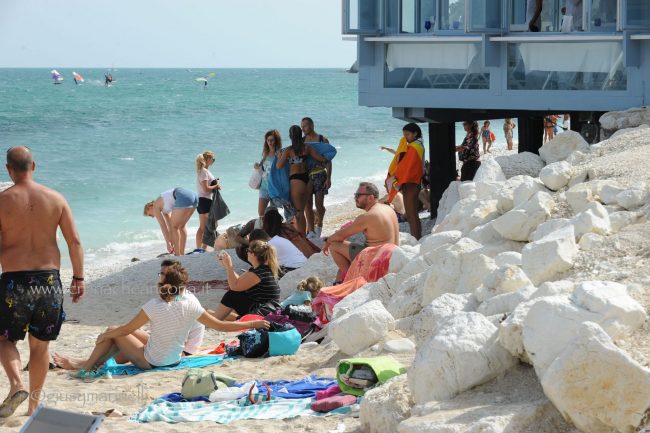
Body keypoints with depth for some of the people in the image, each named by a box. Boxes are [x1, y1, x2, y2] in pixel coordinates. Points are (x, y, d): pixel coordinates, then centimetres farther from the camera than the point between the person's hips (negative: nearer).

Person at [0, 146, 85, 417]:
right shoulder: (55, 199, 1)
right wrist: (78, 277, 9)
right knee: (40, 345, 15)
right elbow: (74, 241, 1)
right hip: (49, 279, 3)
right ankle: (34, 404, 21)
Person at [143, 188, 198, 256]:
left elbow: (163, 226, 5)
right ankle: (182, 253, 22)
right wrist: (172, 244, 33)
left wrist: (168, 243, 6)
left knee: (174, 226, 5)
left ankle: (178, 255, 5)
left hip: (183, 198, -9)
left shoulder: (155, 206, 10)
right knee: (181, 226, 20)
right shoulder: (163, 206, 32)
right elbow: (169, 227, 33)